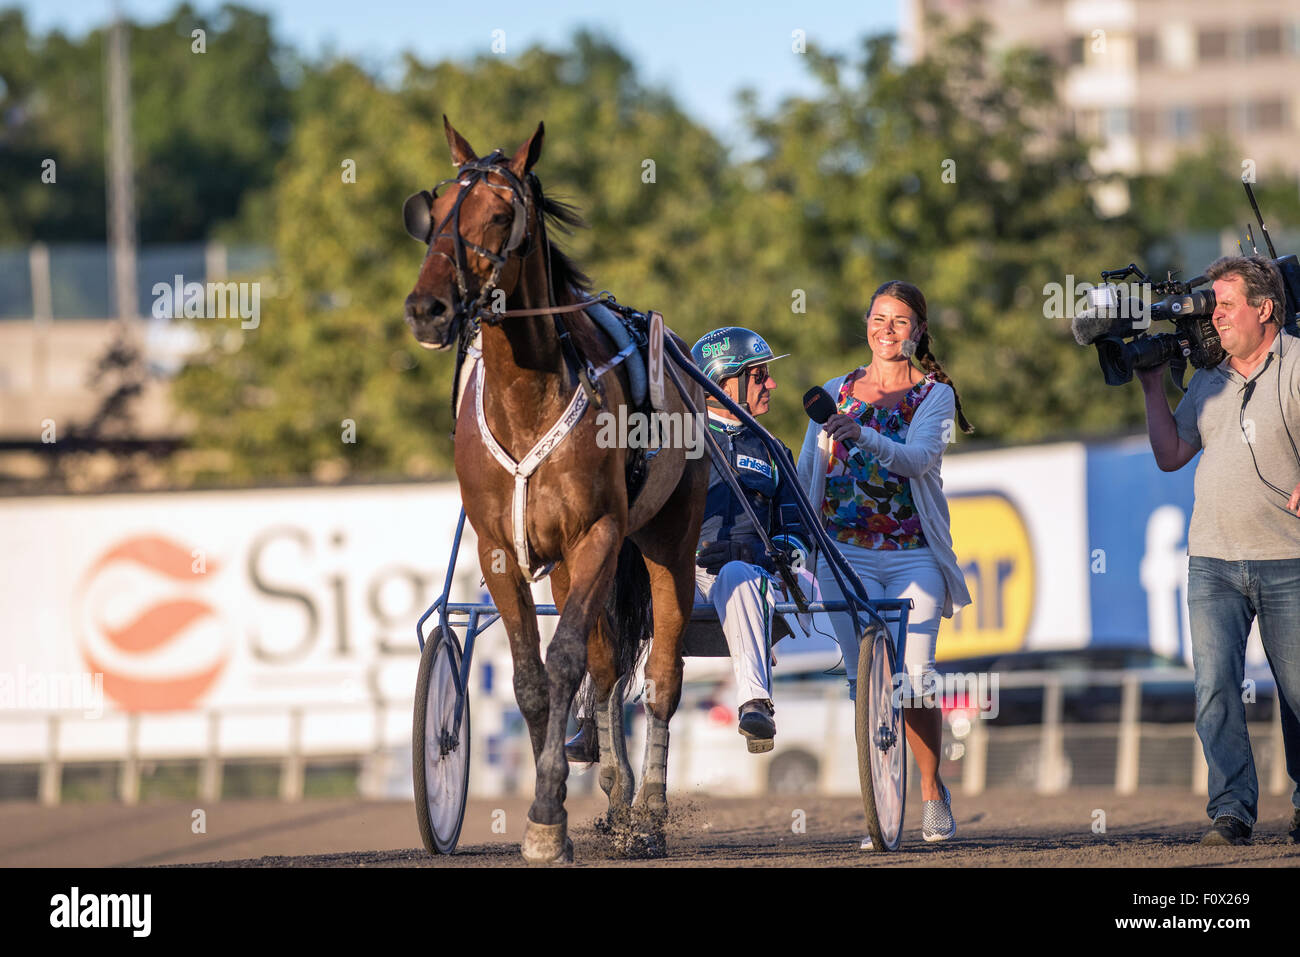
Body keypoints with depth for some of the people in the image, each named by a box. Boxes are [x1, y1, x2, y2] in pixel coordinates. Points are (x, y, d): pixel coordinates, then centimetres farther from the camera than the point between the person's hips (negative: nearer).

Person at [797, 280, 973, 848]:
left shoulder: (935, 396, 4)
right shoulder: (836, 394, 12)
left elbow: (917, 457, -15)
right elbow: (805, 476, 14)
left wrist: (864, 438, -32)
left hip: (913, 555, -2)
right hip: (846, 553, 2)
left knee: (915, 676, -12)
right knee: (866, 680, -8)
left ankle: (932, 792, 9)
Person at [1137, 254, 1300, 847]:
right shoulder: (1207, 381, 16)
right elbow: (1170, 455, 18)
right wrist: (1153, 389, 13)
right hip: (1213, 563, 4)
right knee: (1215, 687, -10)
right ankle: (1231, 812, -12)